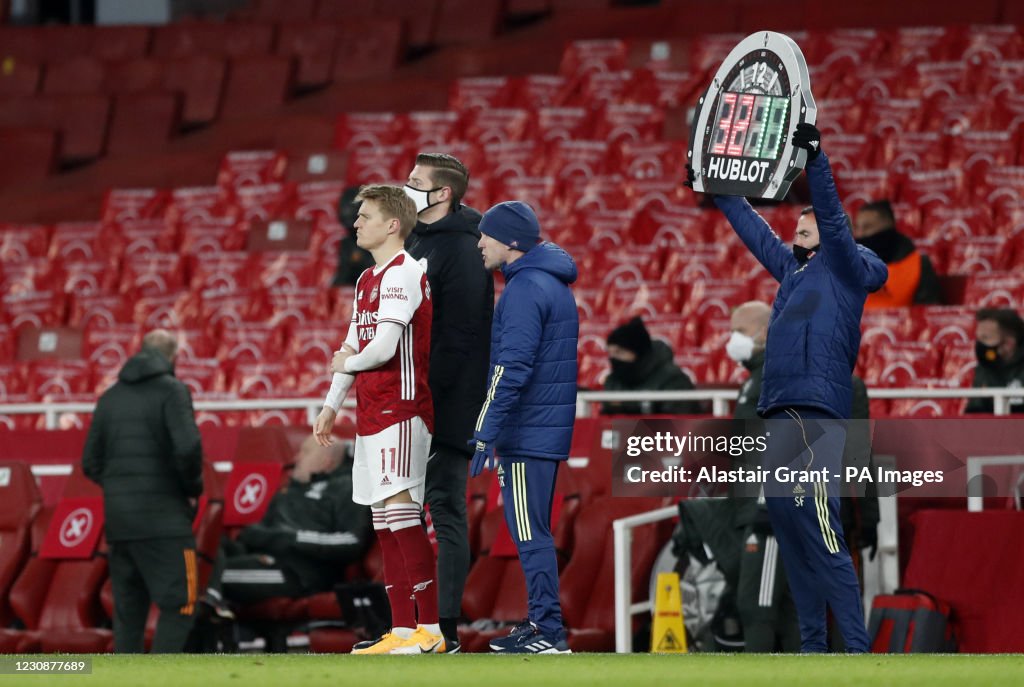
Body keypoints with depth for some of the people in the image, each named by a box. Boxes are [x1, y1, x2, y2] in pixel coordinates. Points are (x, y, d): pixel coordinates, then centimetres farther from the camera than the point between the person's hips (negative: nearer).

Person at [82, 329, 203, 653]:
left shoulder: (110, 396, 14)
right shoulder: (171, 390, -5)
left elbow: (91, 463, 13)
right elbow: (188, 447, -18)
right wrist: (193, 488, -1)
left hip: (118, 520, 6)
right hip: (163, 518, -6)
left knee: (128, 611, 11)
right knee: (179, 606, -5)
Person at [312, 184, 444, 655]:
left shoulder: (402, 274, -12)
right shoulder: (368, 280, 19)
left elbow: (384, 348, -19)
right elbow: (353, 346, 25)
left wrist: (347, 364, -1)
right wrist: (332, 406, 21)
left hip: (400, 410, -10)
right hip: (372, 414, 10)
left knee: (398, 508, -15)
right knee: (385, 523, 7)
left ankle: (430, 628, -17)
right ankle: (402, 631, 8)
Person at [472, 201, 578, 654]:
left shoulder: (525, 289, -15)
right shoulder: (554, 284, 17)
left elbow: (513, 367, -23)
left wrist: (486, 433, -23)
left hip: (527, 434, -10)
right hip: (549, 430, 10)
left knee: (529, 532, -8)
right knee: (534, 531, 15)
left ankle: (549, 633, -9)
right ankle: (541, 623, 18)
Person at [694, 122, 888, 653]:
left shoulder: (843, 268, 0)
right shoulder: (793, 270, 21)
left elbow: (833, 217, -15)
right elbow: (752, 228, 31)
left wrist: (815, 156, -25)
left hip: (815, 418, -9)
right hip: (781, 416, 9)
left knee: (822, 538, -14)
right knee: (785, 525, 11)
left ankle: (859, 654, -17)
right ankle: (813, 647, 16)